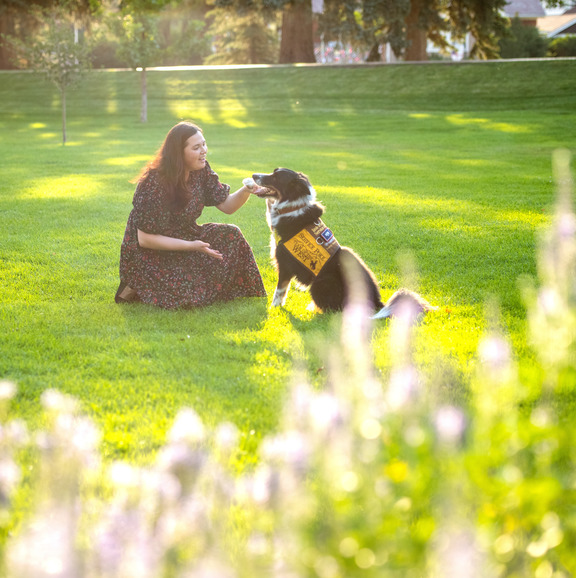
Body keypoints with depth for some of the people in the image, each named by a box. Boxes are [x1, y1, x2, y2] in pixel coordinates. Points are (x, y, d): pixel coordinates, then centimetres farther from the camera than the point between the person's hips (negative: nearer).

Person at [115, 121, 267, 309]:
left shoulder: (201, 171, -4)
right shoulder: (154, 183, -26)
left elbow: (226, 206, 0)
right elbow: (145, 239, -22)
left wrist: (246, 191, -22)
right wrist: (191, 246, -25)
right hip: (149, 253, -7)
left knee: (231, 236, -9)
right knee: (189, 294, -24)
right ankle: (134, 289, -1)